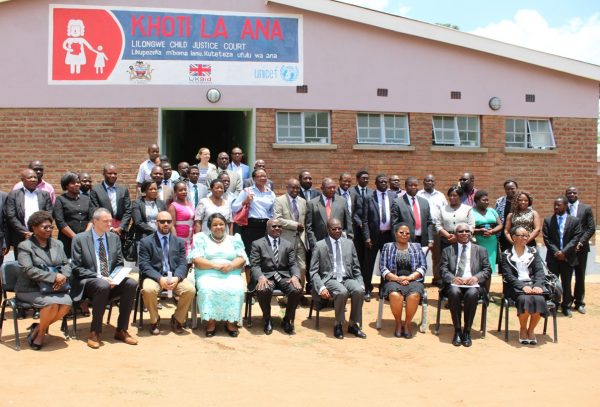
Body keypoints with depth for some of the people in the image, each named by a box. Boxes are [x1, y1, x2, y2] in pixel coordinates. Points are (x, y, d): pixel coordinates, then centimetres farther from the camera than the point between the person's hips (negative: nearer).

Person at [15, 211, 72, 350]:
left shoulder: (57, 244, 15)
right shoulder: (25, 246, -3)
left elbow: (66, 264, 12)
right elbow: (27, 270, -16)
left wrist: (64, 276, -13)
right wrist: (54, 276, -22)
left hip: (54, 288, 5)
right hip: (30, 289, -5)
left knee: (67, 303, -25)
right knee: (52, 303, -31)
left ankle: (38, 328, -3)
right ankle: (41, 332, -3)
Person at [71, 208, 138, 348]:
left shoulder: (114, 238, 11)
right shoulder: (80, 239, -3)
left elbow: (119, 264, 14)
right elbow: (77, 268, -7)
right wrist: (99, 277, -19)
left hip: (111, 280, 5)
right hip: (88, 282, -5)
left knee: (131, 284, -24)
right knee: (103, 286, -38)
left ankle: (121, 330, -14)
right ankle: (95, 332, -23)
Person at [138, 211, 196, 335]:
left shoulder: (179, 242, 14)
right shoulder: (146, 242, 5)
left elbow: (183, 264, 6)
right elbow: (145, 265, -4)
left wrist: (176, 278, -17)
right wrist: (160, 278, -21)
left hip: (175, 276, 2)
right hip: (155, 276, -2)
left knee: (190, 289, -27)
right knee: (148, 290, -35)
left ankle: (177, 319, 0)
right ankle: (155, 320, -5)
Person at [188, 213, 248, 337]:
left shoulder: (234, 239, 17)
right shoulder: (201, 239, 12)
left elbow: (242, 259, 6)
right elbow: (196, 260, -1)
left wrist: (231, 265, -15)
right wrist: (215, 265, -14)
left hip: (231, 274, 1)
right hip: (208, 274, -1)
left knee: (236, 290, -30)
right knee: (207, 290, -34)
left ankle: (230, 321, -18)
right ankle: (211, 321, -22)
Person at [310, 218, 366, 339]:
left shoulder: (349, 243, 13)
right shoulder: (319, 246, 2)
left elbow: (356, 268, 16)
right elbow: (313, 271, -1)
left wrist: (361, 284, 0)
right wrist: (321, 287, -17)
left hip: (347, 278, 4)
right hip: (329, 279, -3)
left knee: (359, 290, -28)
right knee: (342, 292, -35)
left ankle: (353, 324, -12)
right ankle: (338, 325, -15)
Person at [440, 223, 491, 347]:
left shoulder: (481, 250, 21)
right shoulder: (448, 250, 19)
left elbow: (487, 270, 10)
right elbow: (443, 269, 7)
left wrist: (476, 277, -12)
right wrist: (453, 278, -14)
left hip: (473, 284, 0)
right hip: (454, 284, 0)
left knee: (472, 294, -35)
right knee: (454, 292, -36)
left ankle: (467, 331, -22)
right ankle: (457, 331, -23)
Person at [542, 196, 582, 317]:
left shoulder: (574, 221, 1)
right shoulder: (548, 220, 3)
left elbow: (576, 238, -5)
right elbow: (546, 239, -1)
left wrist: (564, 252, -14)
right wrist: (556, 252, -12)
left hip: (568, 257, 0)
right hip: (553, 257, 1)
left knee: (567, 283, 7)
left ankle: (566, 306, 17)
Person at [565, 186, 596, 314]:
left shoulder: (586, 208, 4)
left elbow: (591, 228, 0)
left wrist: (580, 243, -10)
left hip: (580, 247, 0)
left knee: (580, 276, 7)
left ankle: (579, 302, 14)